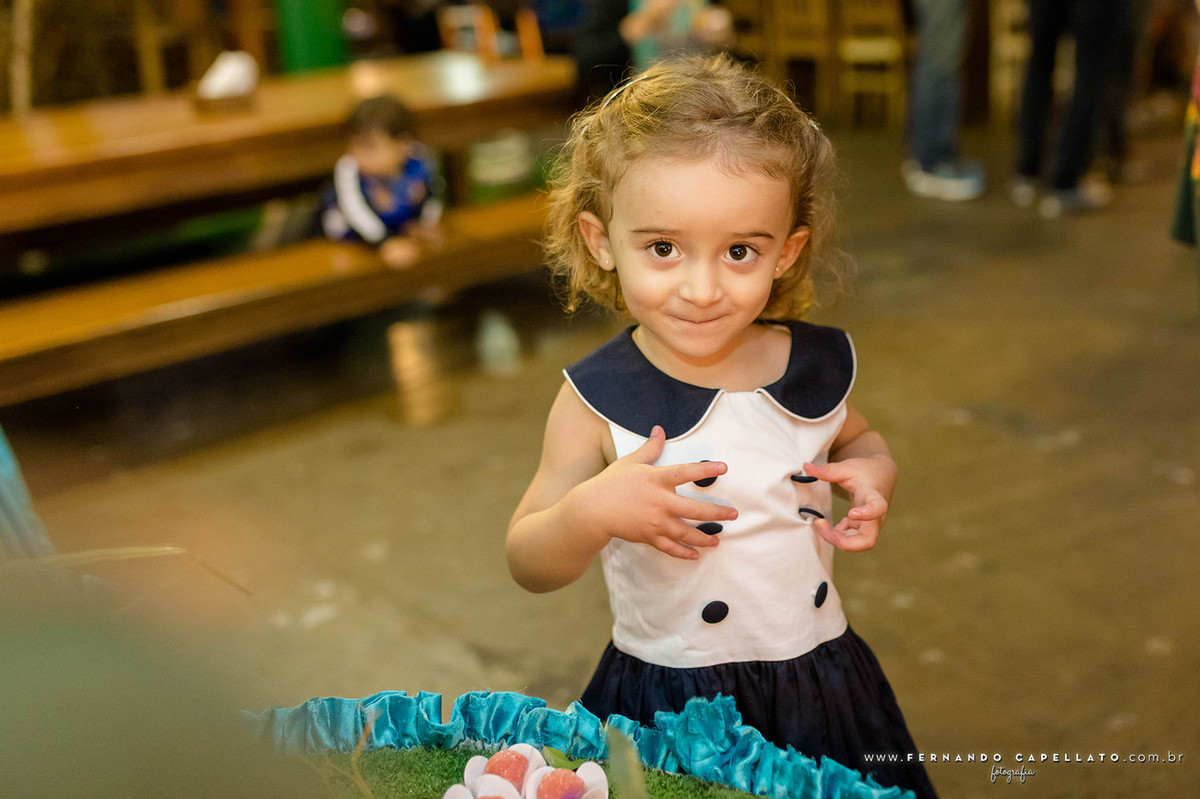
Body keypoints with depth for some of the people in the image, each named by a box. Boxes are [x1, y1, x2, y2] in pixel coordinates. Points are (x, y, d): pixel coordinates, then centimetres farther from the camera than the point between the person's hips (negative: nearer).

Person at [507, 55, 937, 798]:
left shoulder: (819, 365, -7)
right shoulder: (601, 400, -17)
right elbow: (529, 565, -11)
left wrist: (873, 472, -6)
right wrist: (590, 512, -31)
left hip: (821, 684, 4)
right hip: (670, 707, -3)